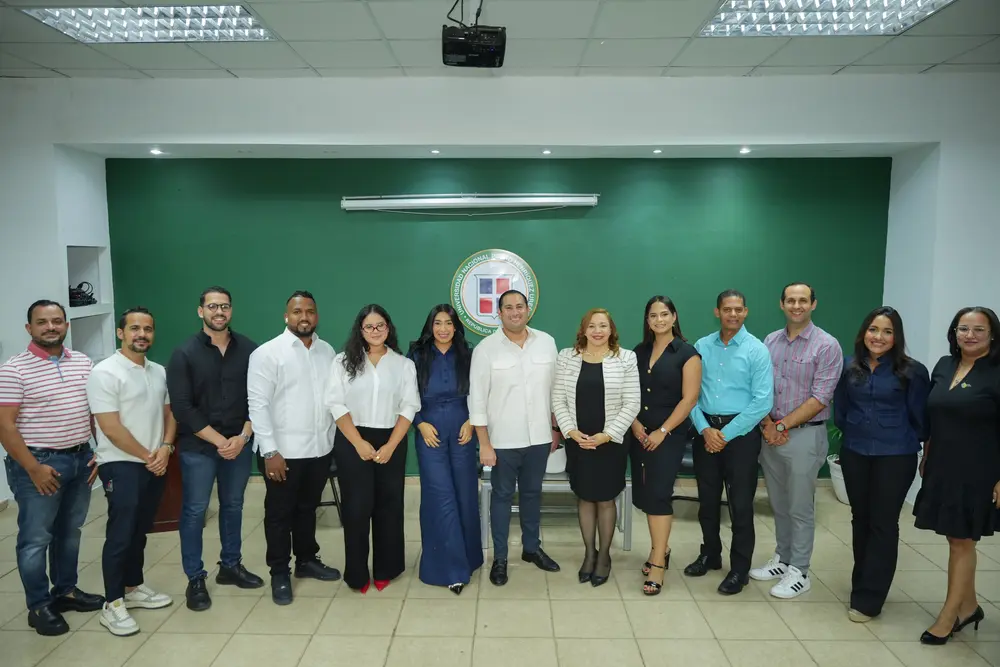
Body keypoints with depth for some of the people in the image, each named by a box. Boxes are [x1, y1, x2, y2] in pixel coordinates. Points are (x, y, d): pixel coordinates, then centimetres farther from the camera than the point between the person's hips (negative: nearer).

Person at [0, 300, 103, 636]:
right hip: (39, 462, -5)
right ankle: (39, 606, 17)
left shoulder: (83, 363, 5)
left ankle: (65, 590, 32)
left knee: (70, 531, 16)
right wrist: (33, 468, -16)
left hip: (80, 458, 5)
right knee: (36, 538, 4)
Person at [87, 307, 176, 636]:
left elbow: (169, 412, 11)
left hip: (156, 465, 6)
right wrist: (146, 456, -11)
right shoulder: (105, 373, -13)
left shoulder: (159, 372, 8)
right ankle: (112, 604, 9)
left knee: (140, 531, 16)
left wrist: (164, 448, -6)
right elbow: (111, 427, -17)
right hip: (121, 466, -6)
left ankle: (133, 587, 29)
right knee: (120, 534, -2)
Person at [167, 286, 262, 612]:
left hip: (239, 444, 3)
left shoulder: (248, 349, 0)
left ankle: (230, 566, 31)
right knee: (194, 511, 5)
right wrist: (219, 440, -14)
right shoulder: (184, 353, -6)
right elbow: (182, 407, -11)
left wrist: (243, 437, -10)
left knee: (233, 506, 14)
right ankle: (195, 579, 19)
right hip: (198, 447, -2)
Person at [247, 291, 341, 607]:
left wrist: (332, 440, 6)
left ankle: (307, 560, 36)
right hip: (283, 450, -4)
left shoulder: (327, 351, 6)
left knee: (308, 508, 19)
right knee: (279, 513, 10)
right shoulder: (267, 353, -9)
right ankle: (279, 573, 24)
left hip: (320, 449, 4)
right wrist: (270, 451, -16)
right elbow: (258, 404, -12)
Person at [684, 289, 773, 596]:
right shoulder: (701, 347, 4)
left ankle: (740, 569, 18)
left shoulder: (757, 350, -6)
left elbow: (762, 401, -11)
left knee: (740, 504, 3)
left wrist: (727, 434, -13)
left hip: (741, 432, -3)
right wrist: (705, 429, -10)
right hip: (706, 430, 3)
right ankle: (710, 554, 33)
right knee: (707, 499, 14)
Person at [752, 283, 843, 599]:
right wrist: (767, 423, -7)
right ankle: (783, 559, 30)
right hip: (771, 433, 5)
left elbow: (820, 398, -13)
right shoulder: (770, 341, 7)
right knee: (778, 504, 15)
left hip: (805, 434, -5)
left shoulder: (827, 346, -8)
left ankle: (799, 572, 16)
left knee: (800, 508, 4)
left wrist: (782, 425, -14)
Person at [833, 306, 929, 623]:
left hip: (895, 457, -3)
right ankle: (862, 583, 31)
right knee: (860, 519, 14)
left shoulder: (912, 371, -9)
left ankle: (868, 599, 10)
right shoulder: (849, 368, 1)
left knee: (883, 524, 3)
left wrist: (916, 442, 10)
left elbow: (920, 416, -1)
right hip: (854, 453, 4)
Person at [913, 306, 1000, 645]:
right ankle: (968, 606, 33)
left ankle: (947, 617, 17)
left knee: (961, 541, 5)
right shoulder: (944, 366, 6)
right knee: (957, 539, 16)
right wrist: (926, 457, 15)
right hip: (942, 468, 6)